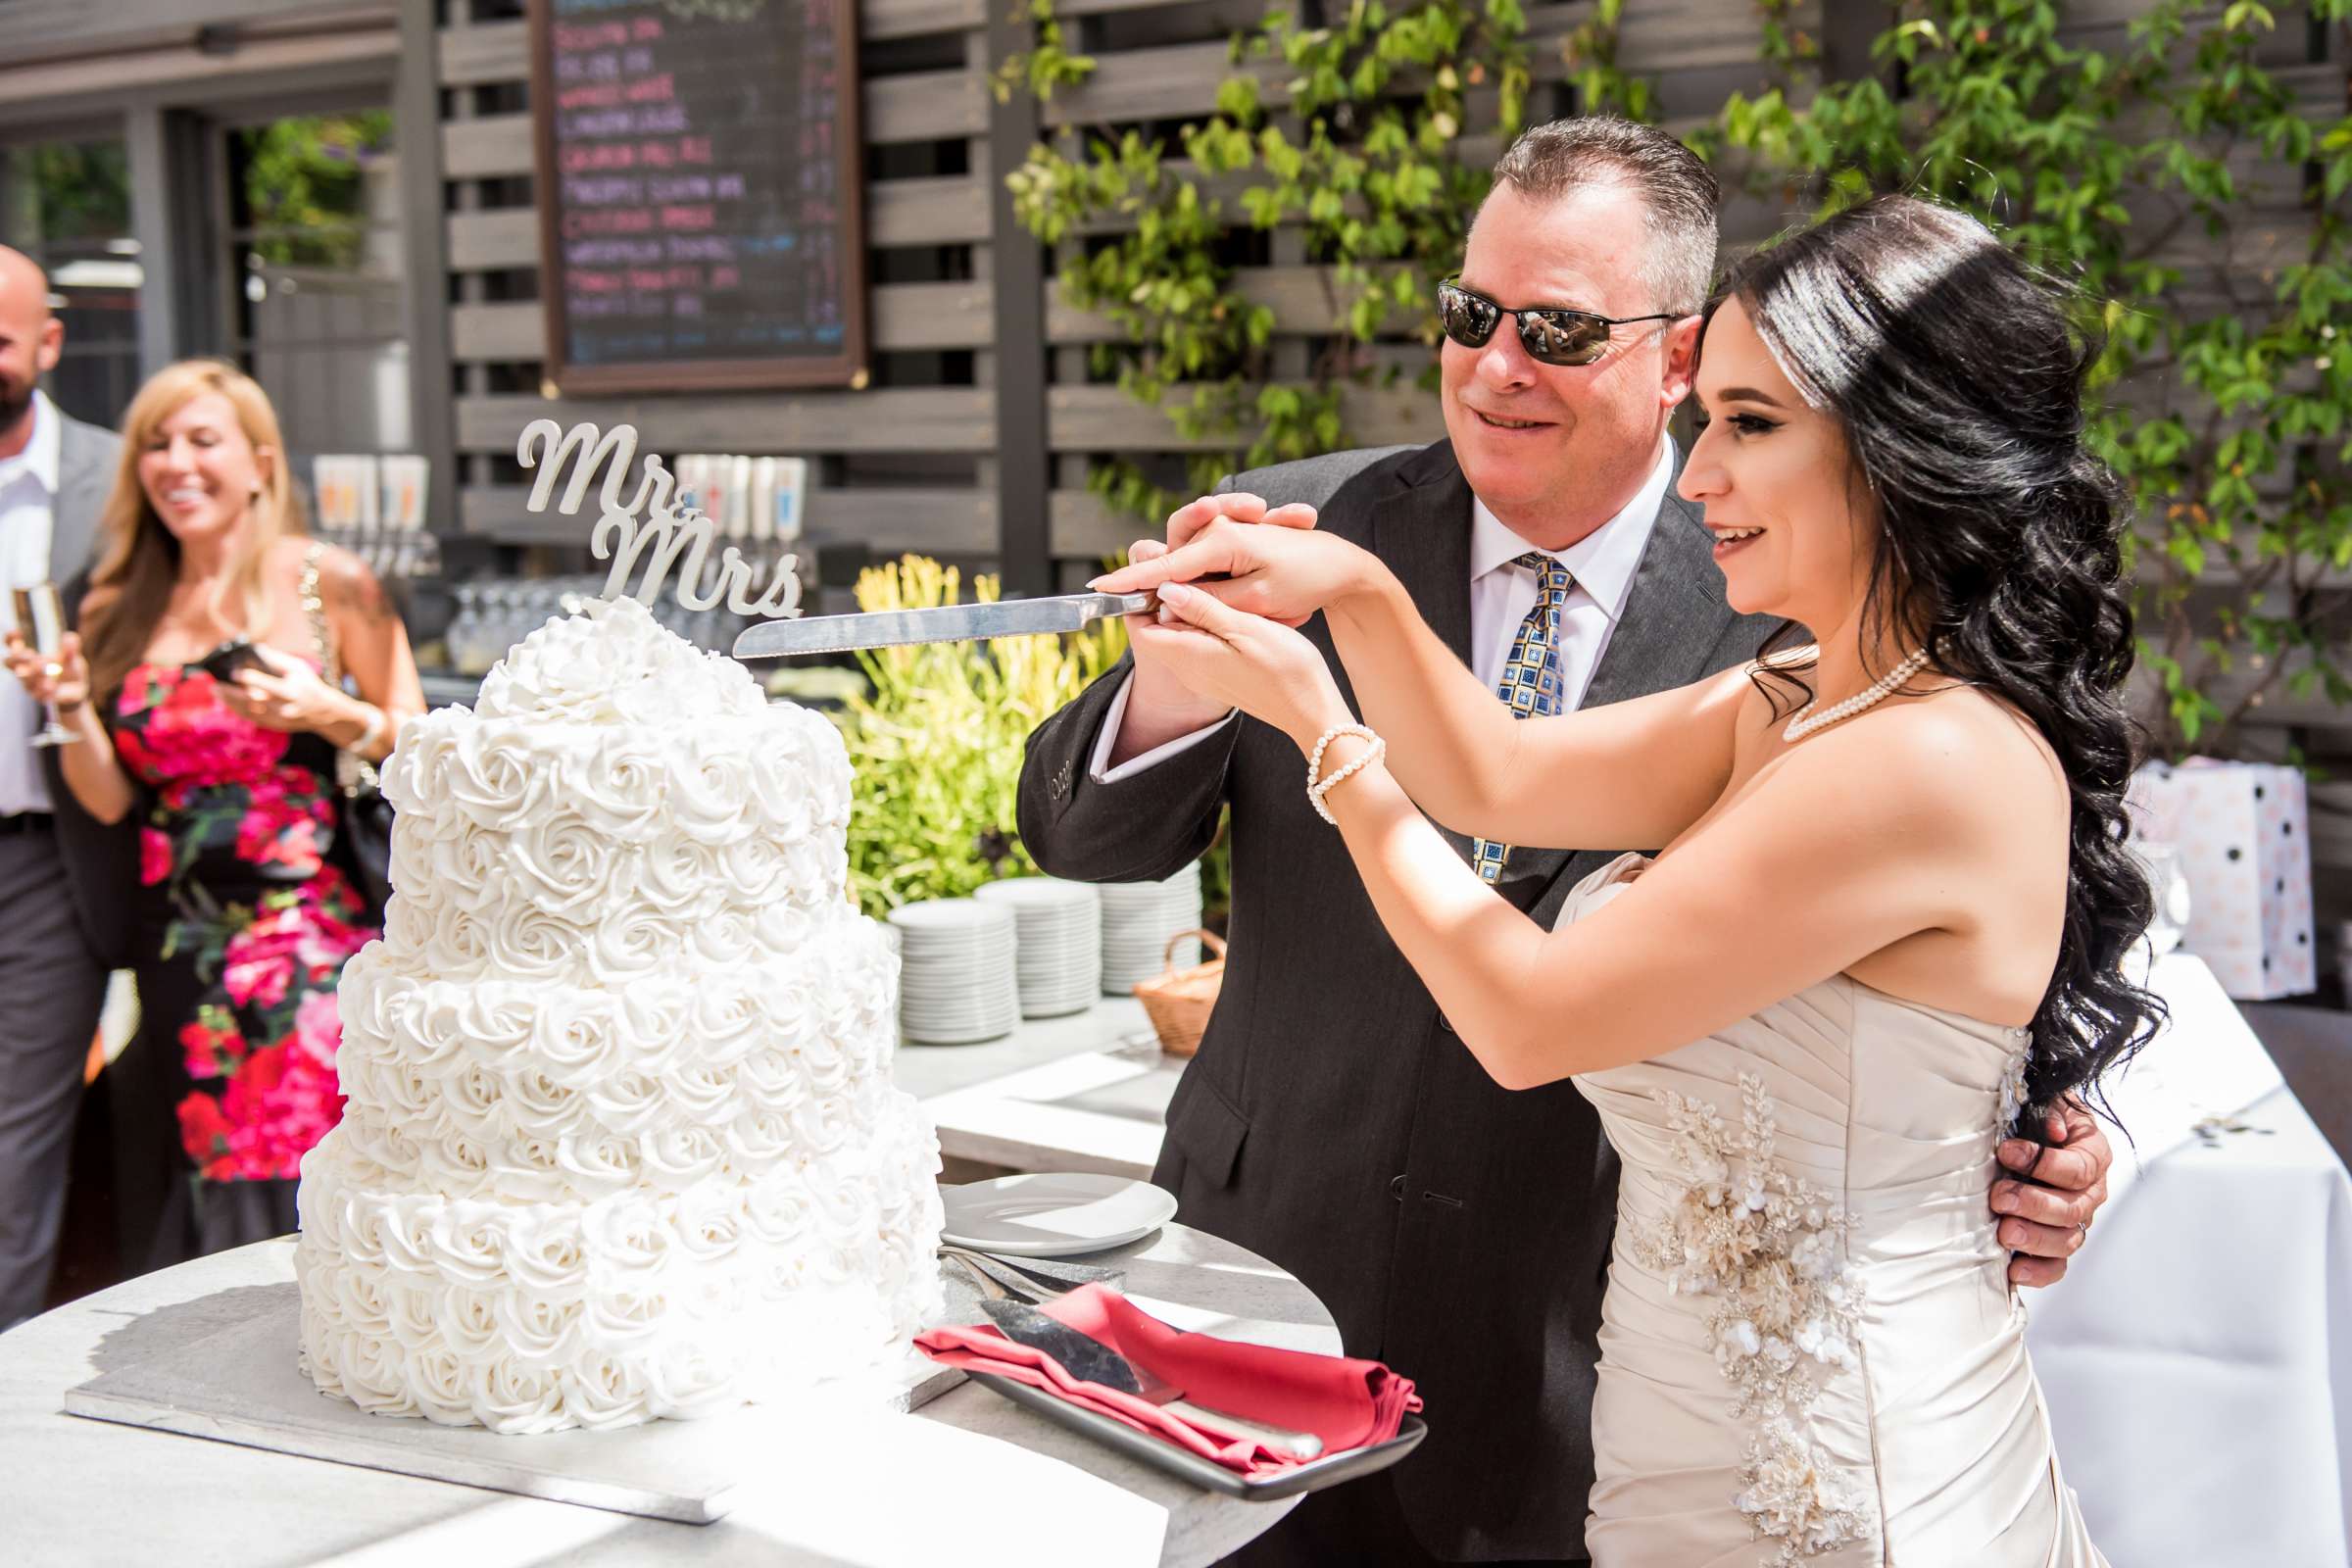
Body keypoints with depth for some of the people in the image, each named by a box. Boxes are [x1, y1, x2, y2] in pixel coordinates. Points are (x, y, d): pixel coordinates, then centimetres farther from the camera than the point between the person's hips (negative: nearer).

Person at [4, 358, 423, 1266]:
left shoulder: (328, 585, 0)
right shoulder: (121, 611, 10)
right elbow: (111, 800, 7)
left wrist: (326, 714, -15)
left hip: (314, 937, -3)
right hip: (182, 949, 3)